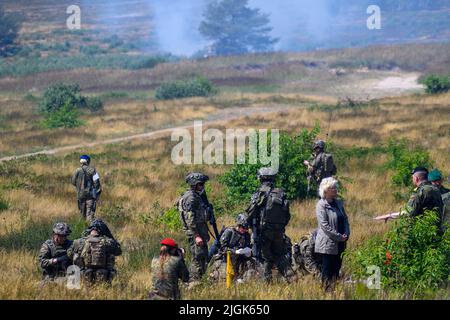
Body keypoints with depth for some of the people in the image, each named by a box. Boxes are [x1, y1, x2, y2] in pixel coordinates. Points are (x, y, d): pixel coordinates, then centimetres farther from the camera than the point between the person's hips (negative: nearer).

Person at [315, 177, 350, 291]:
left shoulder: (339, 203, 11)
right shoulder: (321, 205, -11)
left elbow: (345, 220, 14)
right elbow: (324, 225, -17)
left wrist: (346, 235, -3)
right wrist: (339, 237, -16)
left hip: (340, 244, 7)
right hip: (327, 244, -7)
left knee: (336, 270, 10)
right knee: (327, 272, -3)